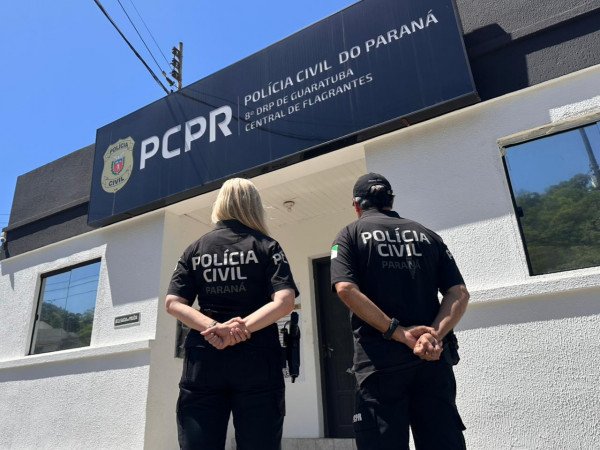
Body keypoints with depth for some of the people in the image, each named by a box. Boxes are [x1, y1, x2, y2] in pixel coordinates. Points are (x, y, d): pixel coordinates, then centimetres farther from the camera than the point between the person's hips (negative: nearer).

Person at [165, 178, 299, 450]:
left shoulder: (195, 249, 11)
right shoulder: (266, 246, 4)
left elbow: (173, 302, 1)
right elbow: (285, 301, -11)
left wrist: (213, 327, -10)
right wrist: (243, 327, -14)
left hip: (204, 361, 2)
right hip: (256, 361, -2)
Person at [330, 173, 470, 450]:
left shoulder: (350, 235, 6)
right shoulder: (427, 235, 15)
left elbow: (346, 289, -12)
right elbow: (459, 294, 2)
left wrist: (399, 332, -13)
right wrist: (434, 335, -10)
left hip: (379, 358, -3)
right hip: (434, 356, 4)